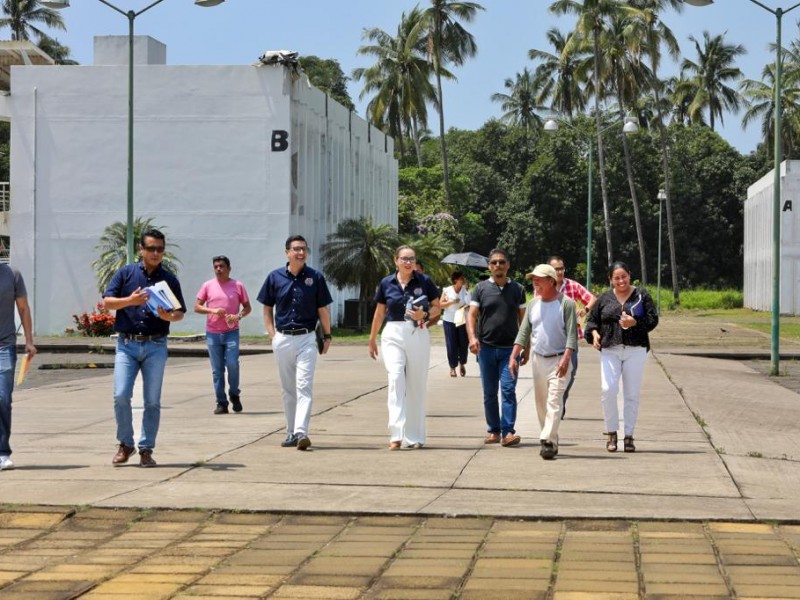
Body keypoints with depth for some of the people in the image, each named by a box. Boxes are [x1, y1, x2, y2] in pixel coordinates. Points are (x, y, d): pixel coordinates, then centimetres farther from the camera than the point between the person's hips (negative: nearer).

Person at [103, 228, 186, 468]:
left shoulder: (169, 279, 8)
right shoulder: (126, 273, 6)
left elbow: (180, 313, 9)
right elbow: (107, 302, 1)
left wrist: (168, 316, -13)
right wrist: (130, 300, -16)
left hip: (155, 346, 1)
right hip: (127, 344, -1)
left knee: (152, 400, 1)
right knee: (121, 395, -9)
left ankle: (146, 449, 10)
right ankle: (125, 444, 9)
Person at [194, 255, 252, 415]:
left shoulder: (237, 286, 4)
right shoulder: (208, 286, 5)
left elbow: (247, 307, 9)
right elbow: (197, 307, 5)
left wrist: (238, 316, -12)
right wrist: (212, 310, -13)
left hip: (231, 332, -1)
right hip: (212, 334, 1)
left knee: (232, 364, -14)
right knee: (217, 370, 2)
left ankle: (234, 395, 10)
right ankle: (221, 403, 8)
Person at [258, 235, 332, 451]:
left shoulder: (315, 277, 1)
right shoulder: (275, 277, 4)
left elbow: (322, 310, 5)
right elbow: (267, 309, 11)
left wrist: (327, 336, 3)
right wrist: (272, 334, 2)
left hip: (306, 338, -2)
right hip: (282, 339, 2)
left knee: (304, 387, -12)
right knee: (287, 389, 10)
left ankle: (301, 432, -21)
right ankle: (291, 432, 18)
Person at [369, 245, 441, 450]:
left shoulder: (424, 282, 0)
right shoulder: (386, 283, 4)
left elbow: (437, 308, 8)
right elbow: (379, 313, 15)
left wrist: (424, 314, -13)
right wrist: (372, 340, 20)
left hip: (418, 335, 0)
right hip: (393, 335, 0)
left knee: (417, 385, 5)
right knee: (396, 378, -16)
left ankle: (414, 436, 15)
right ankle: (397, 434, -21)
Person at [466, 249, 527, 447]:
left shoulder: (517, 289, 7)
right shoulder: (481, 288, 6)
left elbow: (523, 319, 10)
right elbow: (471, 315, 1)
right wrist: (472, 337, -16)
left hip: (510, 349, -1)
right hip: (486, 348, 1)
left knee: (508, 390, -10)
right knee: (489, 393, 7)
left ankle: (508, 432, -11)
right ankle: (493, 431, 15)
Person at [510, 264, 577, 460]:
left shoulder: (566, 303, -7)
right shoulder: (533, 304, 10)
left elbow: (572, 334, -13)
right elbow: (524, 332, 12)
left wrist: (566, 359, -24)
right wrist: (513, 357, 2)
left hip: (559, 360, -6)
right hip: (537, 359, 6)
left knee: (554, 401, -15)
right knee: (541, 402, 9)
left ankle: (547, 441, -22)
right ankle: (551, 439, 18)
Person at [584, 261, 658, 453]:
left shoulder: (641, 295, 7)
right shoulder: (604, 299, 11)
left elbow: (653, 319, 3)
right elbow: (592, 320, 15)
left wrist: (635, 322, -14)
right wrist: (594, 333, -6)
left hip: (635, 350, 0)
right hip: (610, 351, 0)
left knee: (632, 394, 2)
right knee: (608, 389, -14)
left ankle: (629, 436, 11)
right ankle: (611, 433, 0)